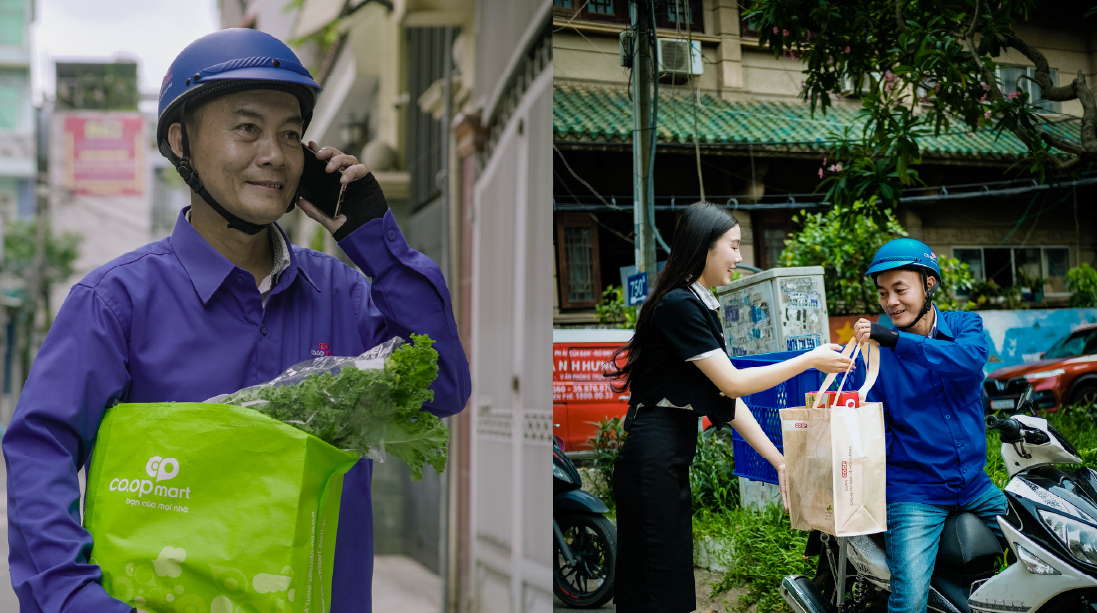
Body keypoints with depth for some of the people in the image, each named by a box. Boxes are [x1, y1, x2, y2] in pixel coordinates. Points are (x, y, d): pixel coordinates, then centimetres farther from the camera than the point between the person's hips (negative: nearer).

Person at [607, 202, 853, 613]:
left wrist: (778, 460, 11)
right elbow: (732, 382, -15)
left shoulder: (701, 308, 15)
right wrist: (810, 360, -8)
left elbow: (726, 398, 14)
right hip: (653, 458, -10)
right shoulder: (677, 304, -14)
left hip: (673, 458, 10)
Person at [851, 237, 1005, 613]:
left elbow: (970, 359, -23)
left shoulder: (965, 325, 2)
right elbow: (876, 426, -5)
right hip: (913, 491, -3)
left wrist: (895, 340, -33)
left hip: (972, 483, 3)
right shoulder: (877, 350, -2)